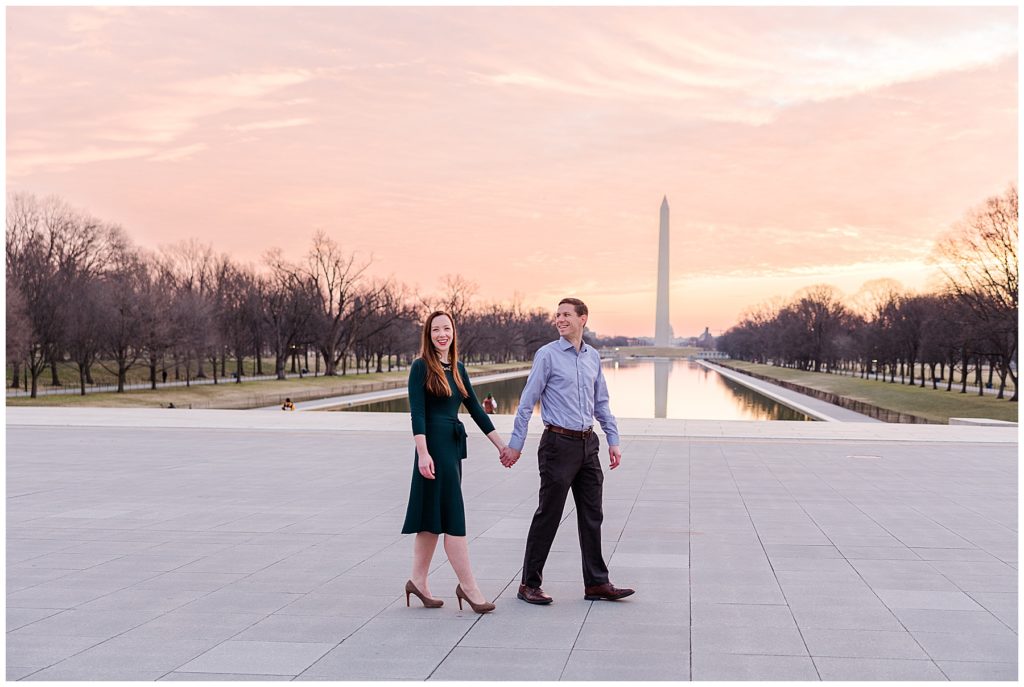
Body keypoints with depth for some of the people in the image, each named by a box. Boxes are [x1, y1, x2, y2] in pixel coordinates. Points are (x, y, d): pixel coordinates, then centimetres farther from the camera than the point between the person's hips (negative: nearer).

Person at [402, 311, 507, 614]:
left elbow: (475, 409, 16)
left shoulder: (457, 369, 13)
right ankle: (468, 587, -1)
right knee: (452, 517, -5)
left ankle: (418, 581, 20)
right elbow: (417, 413, -13)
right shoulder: (421, 367, -7)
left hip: (453, 445, 8)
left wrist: (501, 444, 13)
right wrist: (423, 453, -21)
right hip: (434, 445, -7)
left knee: (432, 518, 12)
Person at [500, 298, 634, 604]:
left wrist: (613, 440, 13)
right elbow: (527, 403, -6)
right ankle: (530, 584, 9)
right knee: (548, 516, -1)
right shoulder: (547, 355, -6)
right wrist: (515, 444, -7)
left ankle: (596, 583, 16)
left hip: (587, 444, 6)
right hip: (559, 443, -6)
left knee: (592, 516, 8)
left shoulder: (593, 357, 11)